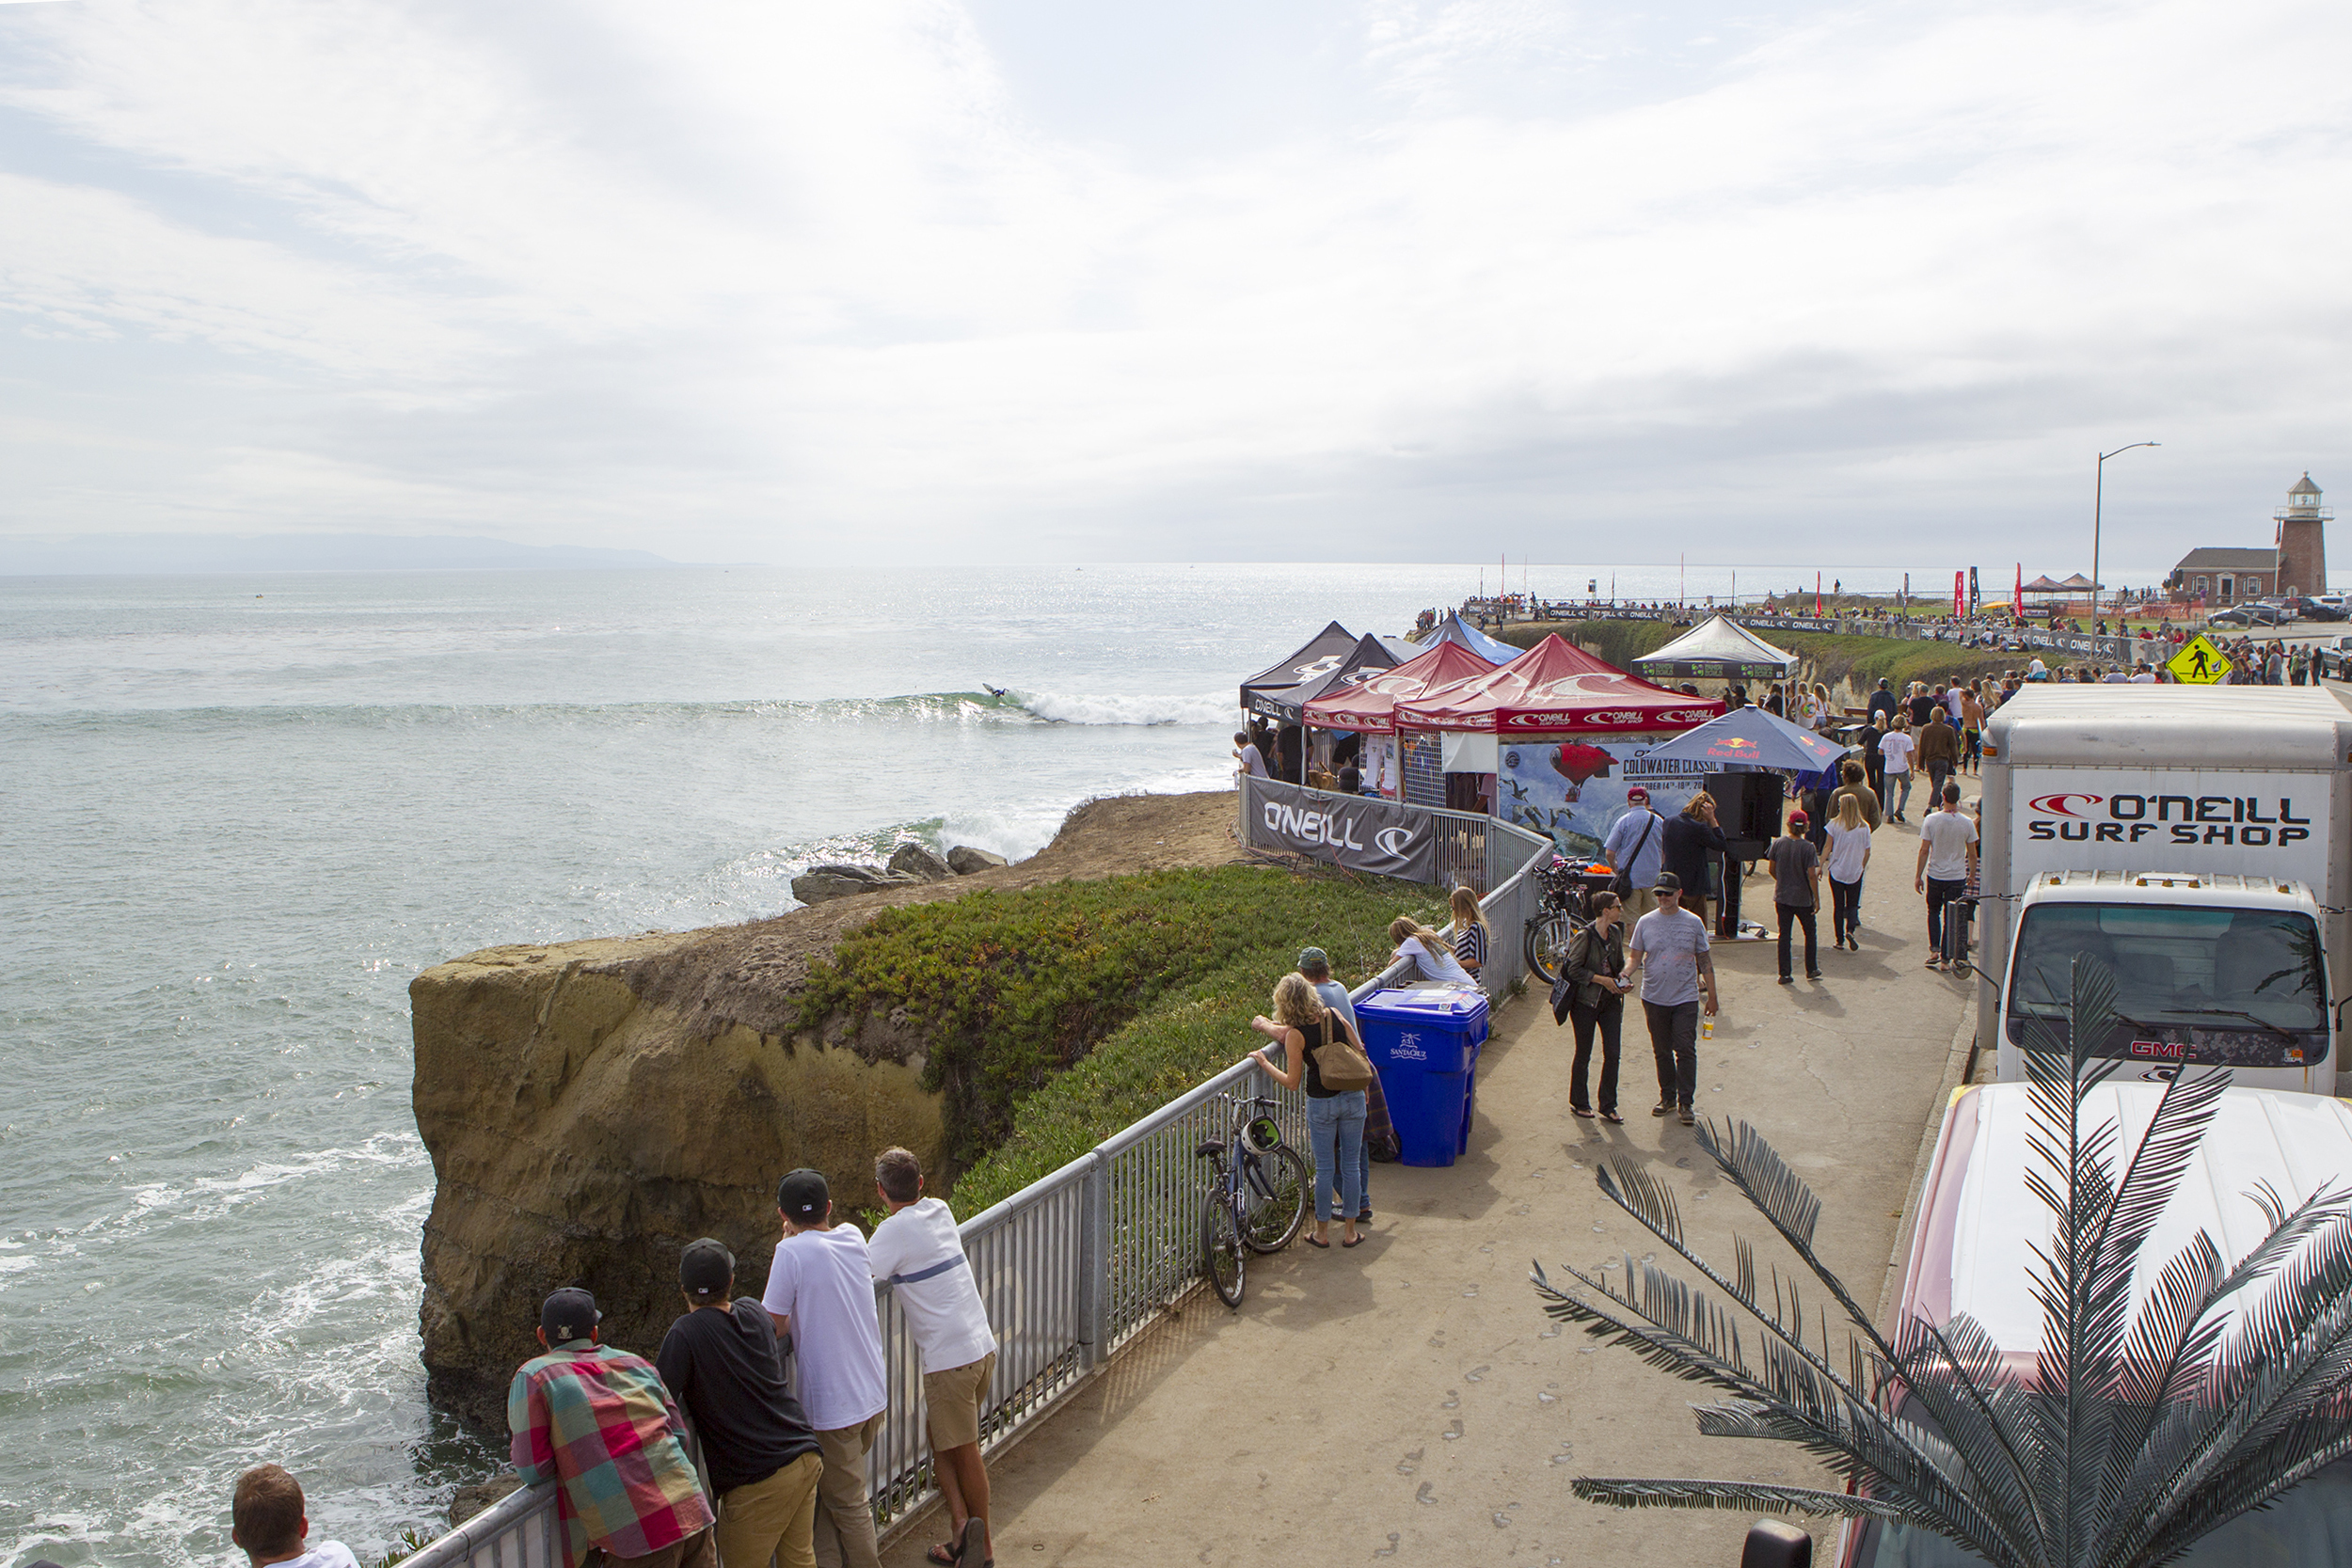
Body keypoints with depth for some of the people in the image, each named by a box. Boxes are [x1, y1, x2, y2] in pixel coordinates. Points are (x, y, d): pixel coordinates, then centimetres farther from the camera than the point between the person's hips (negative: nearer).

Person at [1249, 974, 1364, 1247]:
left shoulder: (1295, 1034, -15)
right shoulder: (1334, 1016, -4)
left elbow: (1292, 1082, -11)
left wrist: (1264, 1062, -1)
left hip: (1321, 1103, -3)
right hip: (1353, 1097, 3)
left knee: (1325, 1168, 10)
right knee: (1350, 1166, 11)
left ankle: (1322, 1232, 20)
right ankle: (1350, 1231, 19)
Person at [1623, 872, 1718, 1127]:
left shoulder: (1693, 922, 0)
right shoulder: (1646, 922, 2)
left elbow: (1705, 961, 6)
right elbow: (1635, 957, 5)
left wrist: (1712, 996, 6)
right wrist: (1625, 976, -15)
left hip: (1685, 998, -2)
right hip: (1654, 998, 2)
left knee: (1686, 1050, -5)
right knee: (1662, 1052, 11)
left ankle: (1685, 1102, 2)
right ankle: (1667, 1098, 23)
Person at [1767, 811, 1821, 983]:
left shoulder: (1778, 843, -6)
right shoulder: (1808, 847, -15)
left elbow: (1772, 869, 4)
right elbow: (1811, 875, -16)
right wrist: (1817, 899, -8)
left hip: (1782, 897, 3)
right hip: (1803, 898, -3)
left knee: (1784, 934, 9)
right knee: (1810, 932, 17)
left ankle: (1784, 974, 8)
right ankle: (1811, 969, 24)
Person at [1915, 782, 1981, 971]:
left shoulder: (1931, 820, -9)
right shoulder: (1967, 823, -5)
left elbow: (1924, 850, -7)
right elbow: (1972, 854, 1)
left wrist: (1918, 876, 1)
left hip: (1935, 876, 0)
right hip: (1957, 877, 0)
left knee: (1933, 912, 20)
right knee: (1951, 917, 7)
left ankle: (1934, 950, 6)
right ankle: (1944, 959, 7)